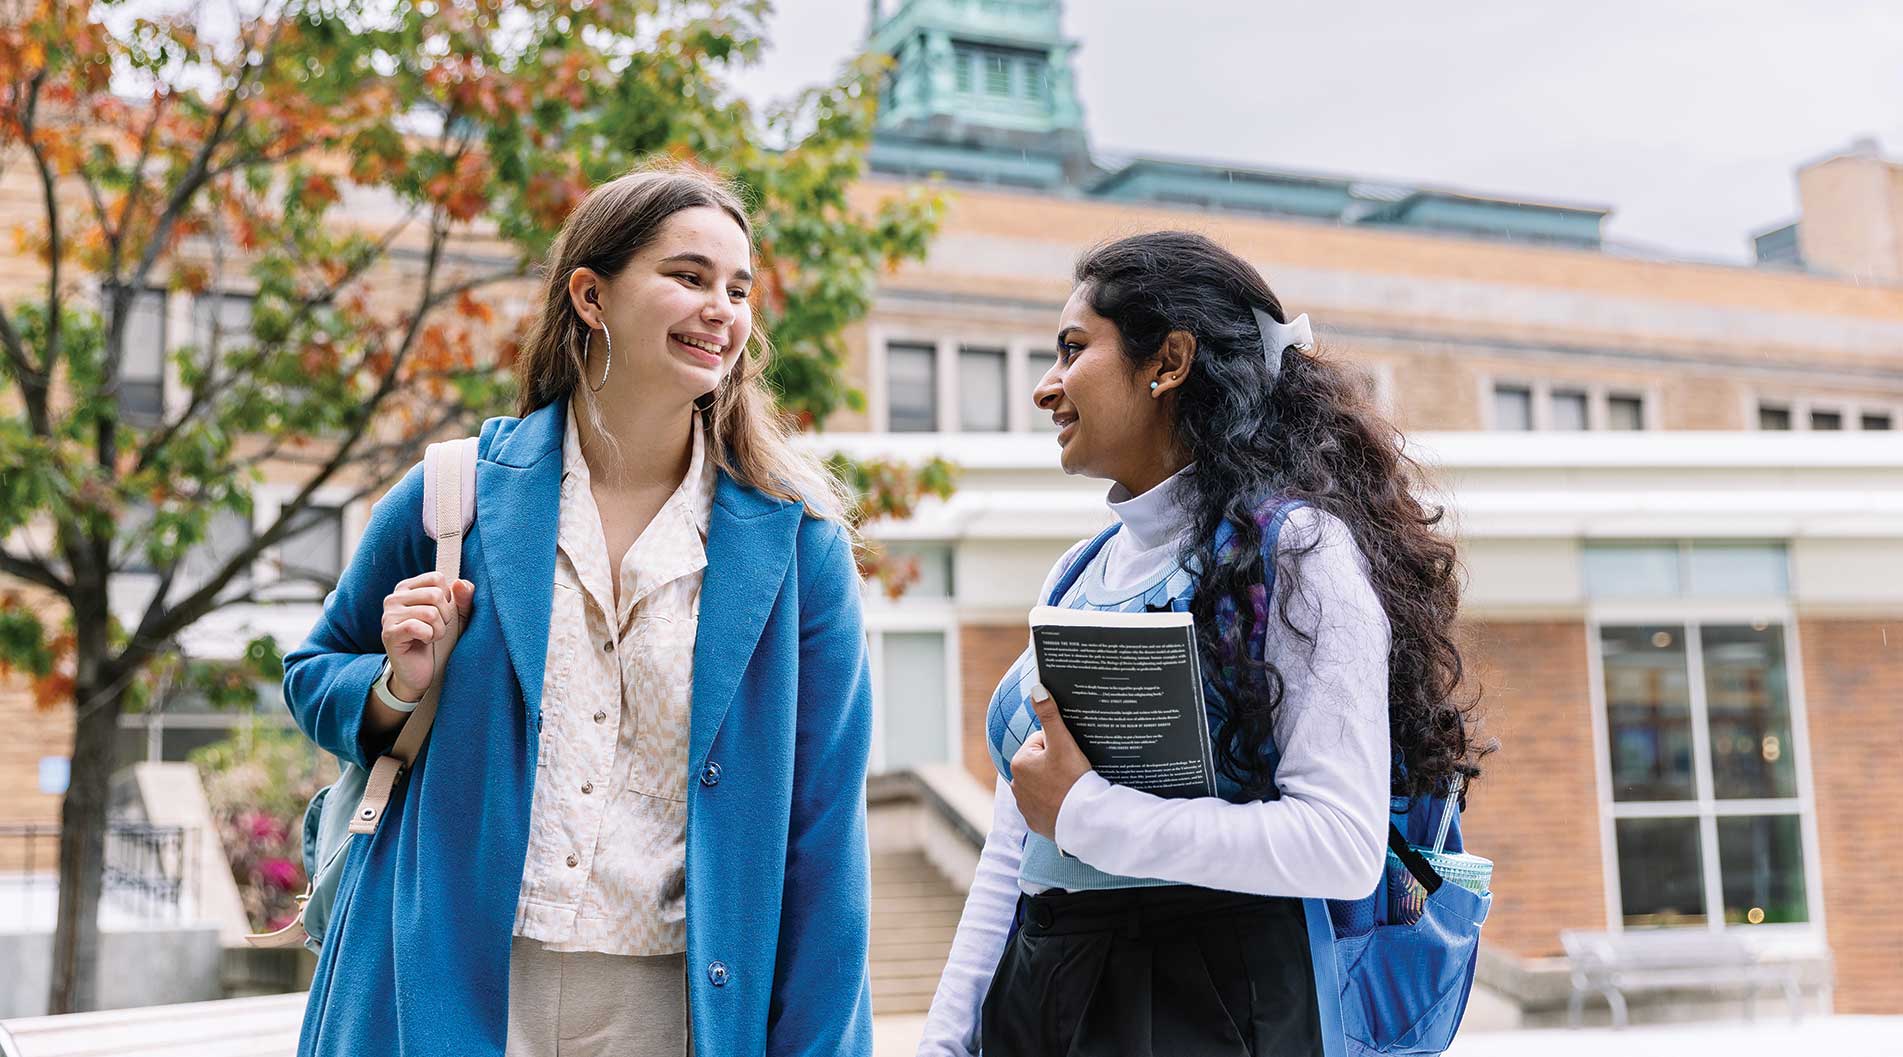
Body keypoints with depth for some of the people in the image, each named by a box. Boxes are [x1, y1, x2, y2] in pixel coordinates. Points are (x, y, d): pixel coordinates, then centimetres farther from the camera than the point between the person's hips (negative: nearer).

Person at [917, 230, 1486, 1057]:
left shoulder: (1295, 550, -9)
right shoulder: (1078, 574, 11)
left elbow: (1345, 845, -19)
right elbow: (1011, 855, 14)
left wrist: (1084, 812, -18)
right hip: (1032, 991, 6)